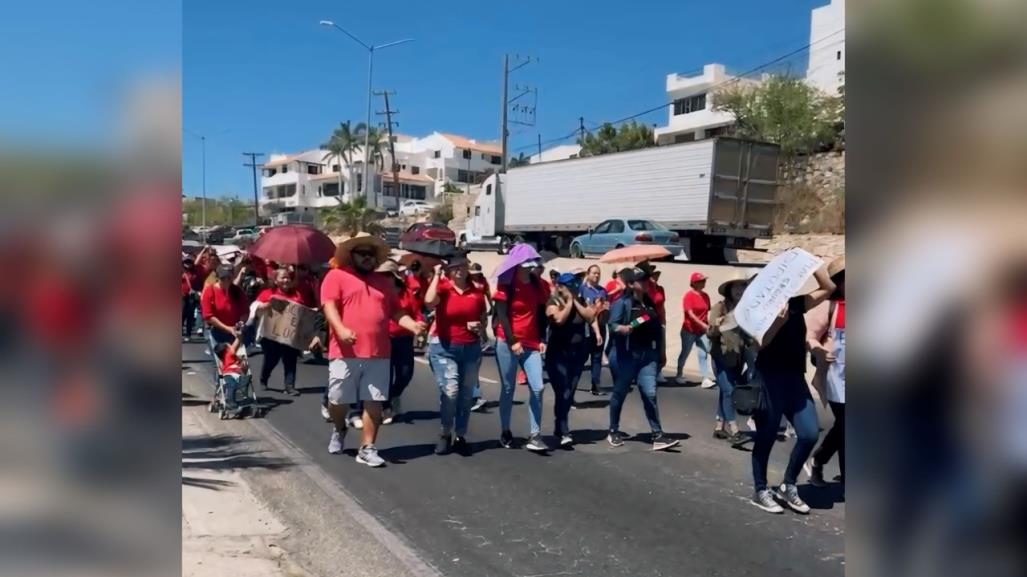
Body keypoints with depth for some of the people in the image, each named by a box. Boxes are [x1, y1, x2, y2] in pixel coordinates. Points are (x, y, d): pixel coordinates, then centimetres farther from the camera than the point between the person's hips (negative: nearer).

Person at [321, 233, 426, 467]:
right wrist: (341, 329, -27)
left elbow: (396, 311, 16)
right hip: (345, 354, -3)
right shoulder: (336, 276, 2)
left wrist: (412, 325, -3)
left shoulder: (383, 281, 18)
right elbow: (329, 306, -10)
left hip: (378, 354, 3)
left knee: (374, 403, 2)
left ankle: (367, 449, 11)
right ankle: (339, 430, 39)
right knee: (338, 401, 8)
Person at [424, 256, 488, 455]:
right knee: (449, 391, -17)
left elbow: (484, 317, 18)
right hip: (443, 348, -4)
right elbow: (429, 302, -30)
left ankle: (460, 437, 22)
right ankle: (445, 434, 6)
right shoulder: (442, 288, -7)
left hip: (471, 348, 4)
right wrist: (436, 275, -19)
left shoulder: (477, 291, 5)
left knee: (465, 394, 9)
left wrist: (481, 326, -5)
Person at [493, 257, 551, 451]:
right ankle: (505, 432, 20)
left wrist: (541, 340, 4)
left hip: (532, 344, 4)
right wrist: (512, 342, -13)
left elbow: (541, 313, 11)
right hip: (507, 343, -4)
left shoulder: (538, 285, 8)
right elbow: (502, 315, -9)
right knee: (508, 388, 5)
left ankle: (535, 436, -4)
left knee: (538, 388, -8)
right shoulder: (507, 285, -5)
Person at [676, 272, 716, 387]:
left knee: (703, 354, -3)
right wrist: (703, 325, -27)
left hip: (702, 331, 5)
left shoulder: (705, 296, 6)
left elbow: (706, 313, 12)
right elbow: (690, 314, -19)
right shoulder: (689, 295, -13)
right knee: (685, 353, 9)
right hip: (689, 330, -5)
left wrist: (708, 326, 7)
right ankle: (679, 376, 25)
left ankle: (705, 379, -7)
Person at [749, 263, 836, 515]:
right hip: (769, 378, -6)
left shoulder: (797, 304, 11)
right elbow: (759, 342, -16)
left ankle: (788, 486, 18)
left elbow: (828, 287, 16)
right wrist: (778, 322, -28)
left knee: (809, 433, 1)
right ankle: (760, 491, 16)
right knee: (766, 436, 3)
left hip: (795, 378, 7)